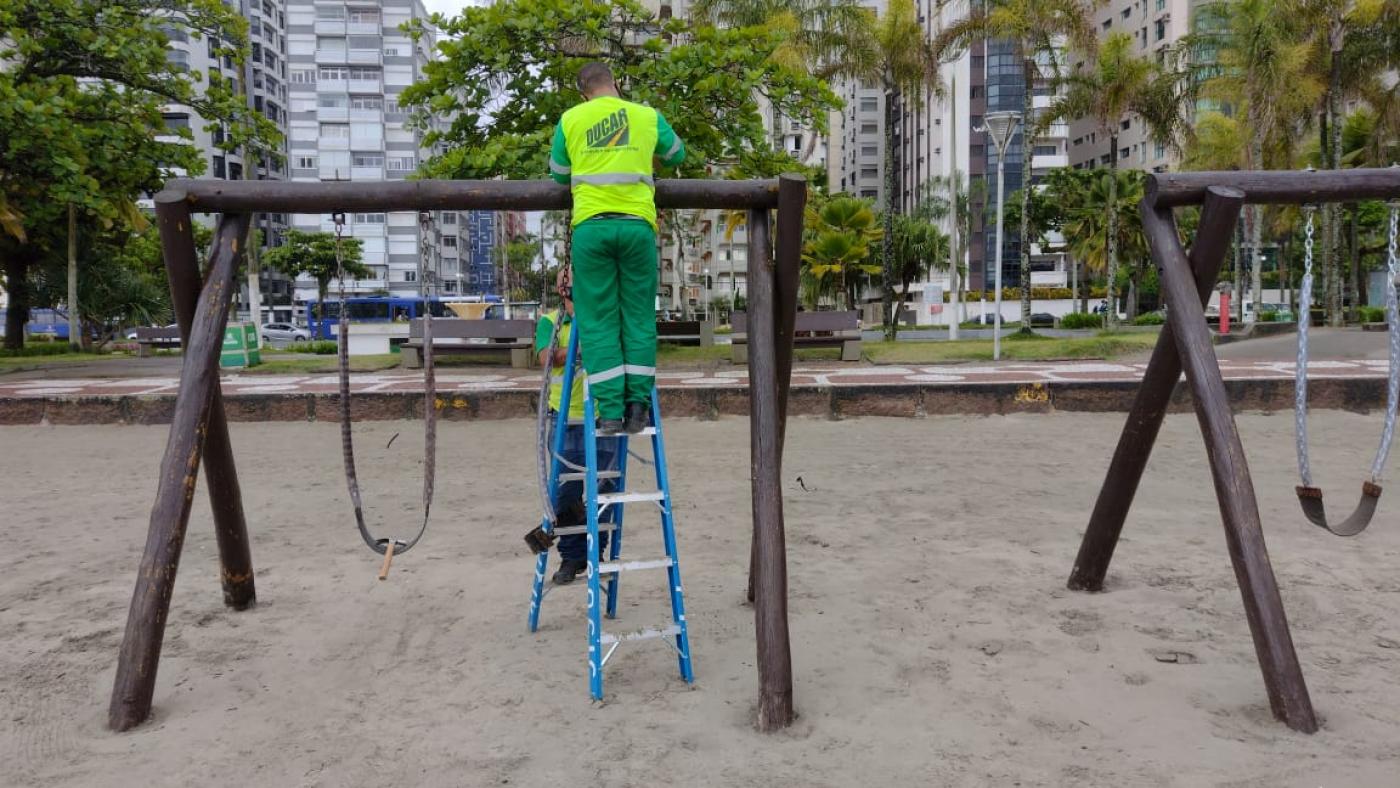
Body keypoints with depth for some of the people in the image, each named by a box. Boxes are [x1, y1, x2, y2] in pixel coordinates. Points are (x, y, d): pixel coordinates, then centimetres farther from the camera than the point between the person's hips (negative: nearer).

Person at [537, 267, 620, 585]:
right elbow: (548, 358, -13)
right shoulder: (549, 322, 5)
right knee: (566, 492, 3)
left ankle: (596, 552, 18)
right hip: (566, 419, -1)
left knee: (603, 488, 3)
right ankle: (571, 556, 17)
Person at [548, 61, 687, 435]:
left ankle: (610, 411, -2)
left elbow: (557, 174, 21)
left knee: (599, 320, 2)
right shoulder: (648, 116, 12)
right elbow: (677, 155, 28)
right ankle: (637, 405, 2)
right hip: (637, 224, 0)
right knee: (639, 316, 7)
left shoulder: (570, 119, 11)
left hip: (591, 225, 0)